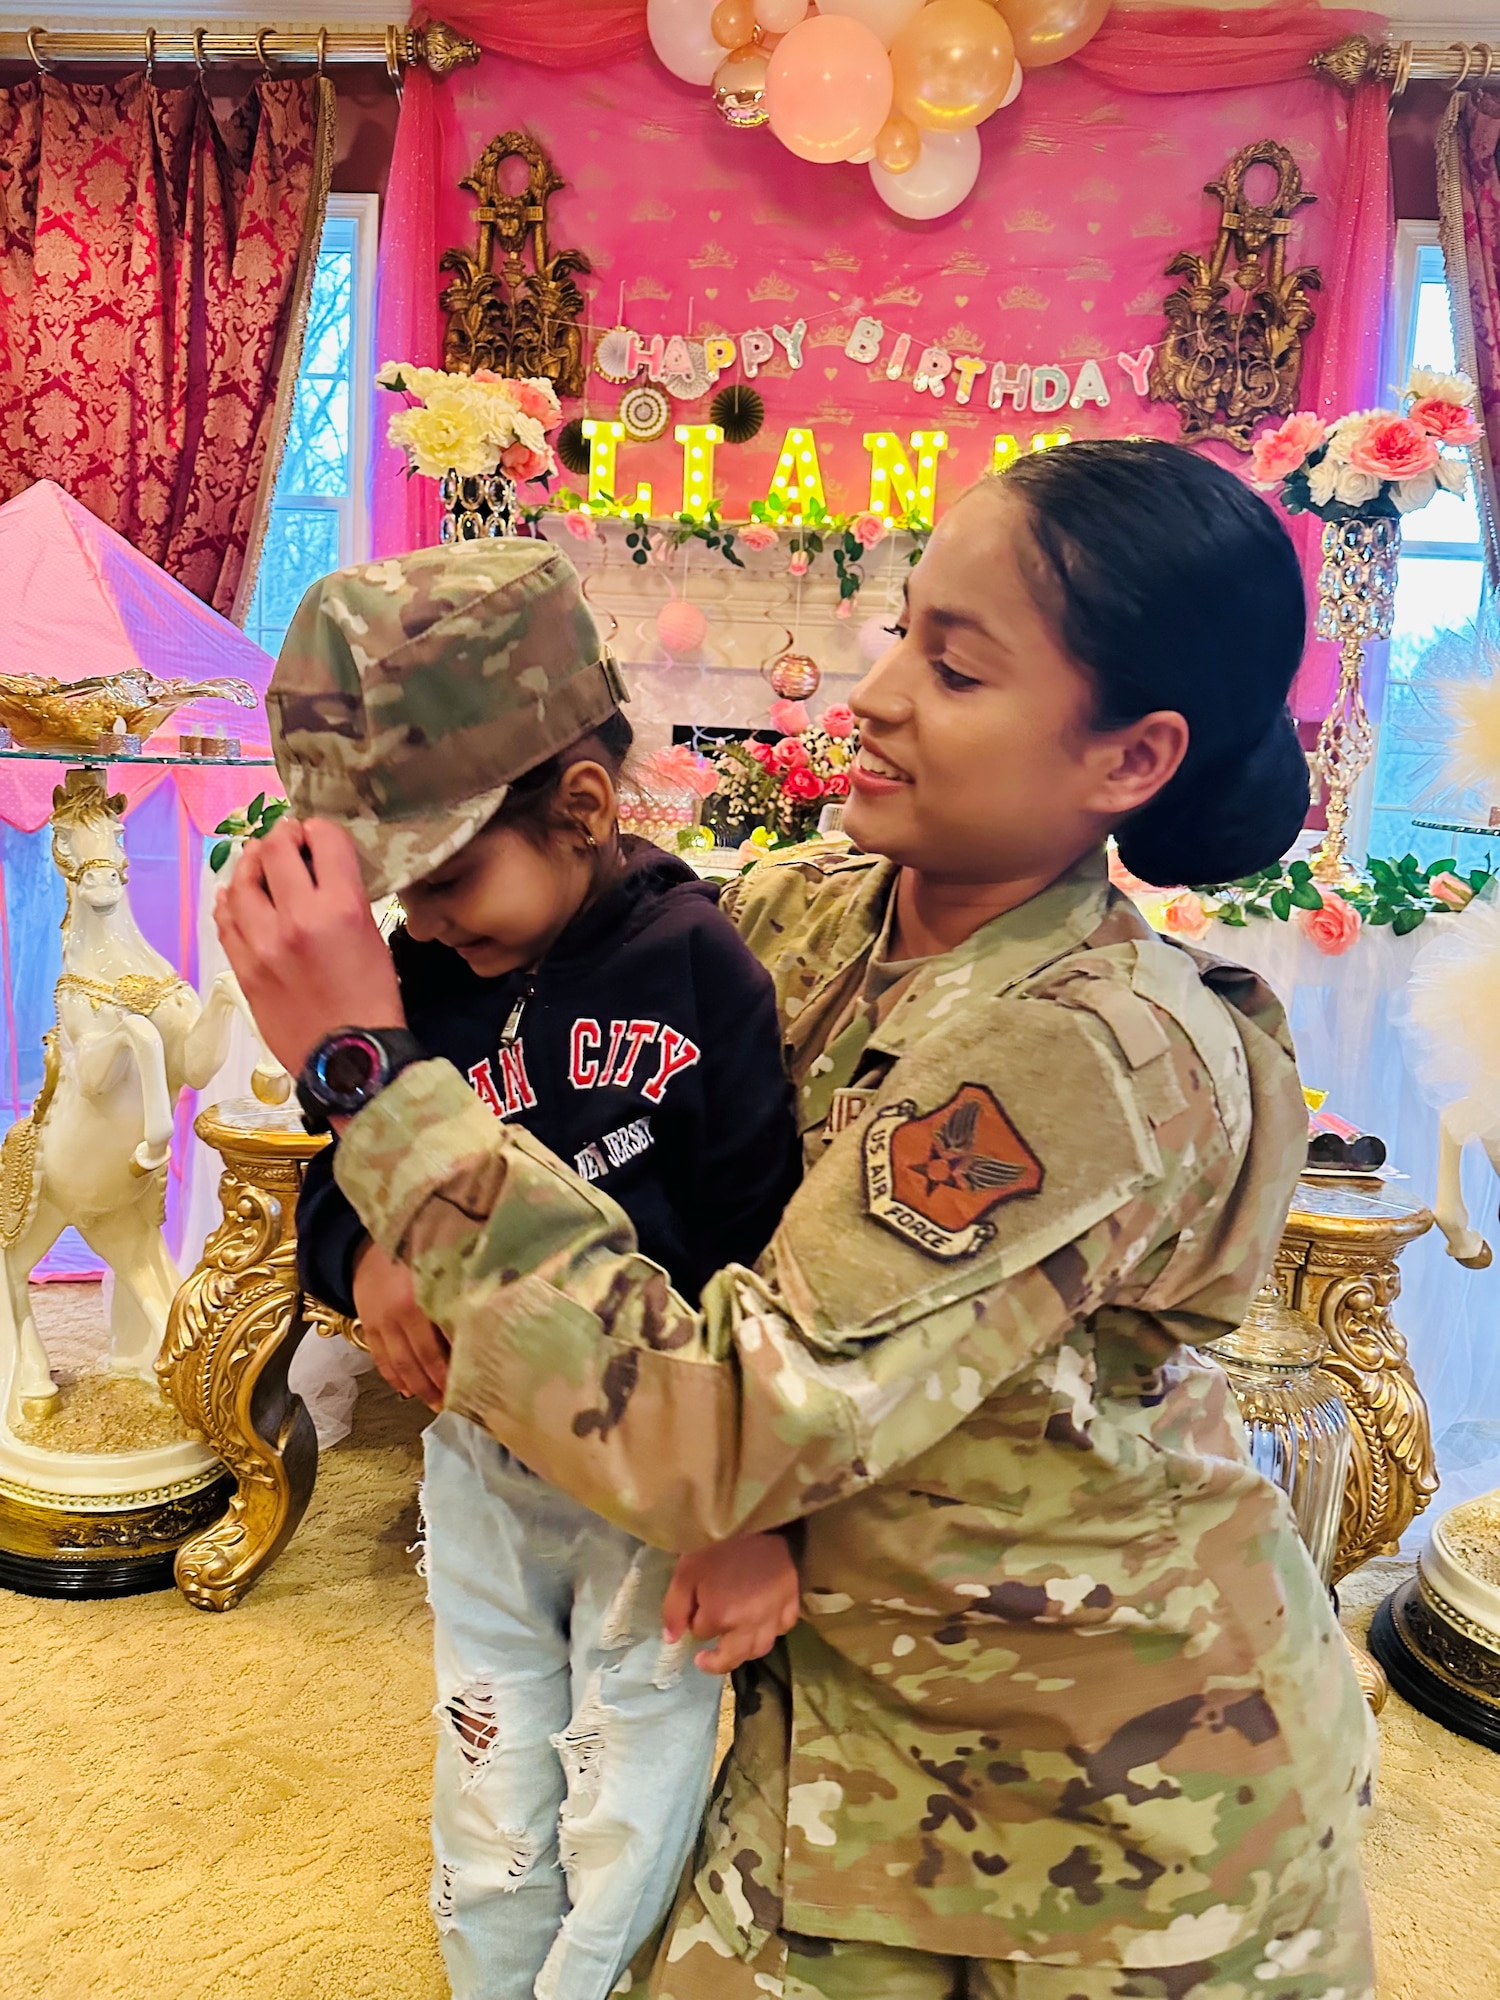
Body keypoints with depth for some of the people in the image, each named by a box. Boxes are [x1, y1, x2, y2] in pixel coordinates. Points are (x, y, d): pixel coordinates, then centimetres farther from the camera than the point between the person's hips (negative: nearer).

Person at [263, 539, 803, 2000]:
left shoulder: (697, 967, -19)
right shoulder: (413, 979, -6)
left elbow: (761, 1261, -19)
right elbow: (334, 1184, 6)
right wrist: (364, 1256, -17)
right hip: (479, 1462, 4)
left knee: (623, 1863, 14)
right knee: (488, 1843, 21)